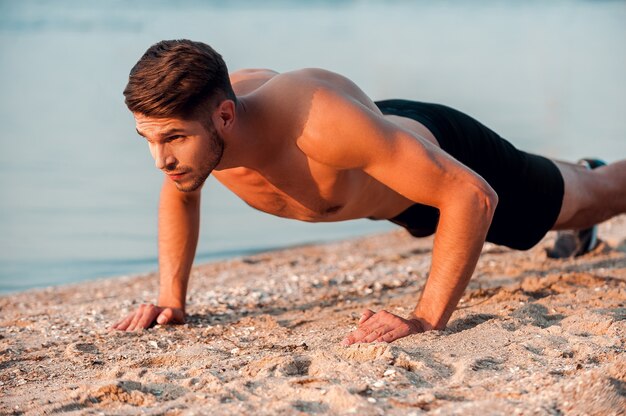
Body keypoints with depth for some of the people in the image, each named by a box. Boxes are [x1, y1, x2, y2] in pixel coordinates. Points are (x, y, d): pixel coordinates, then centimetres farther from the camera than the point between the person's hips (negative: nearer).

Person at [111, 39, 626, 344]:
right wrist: (171, 297, -15)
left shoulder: (320, 121, -52)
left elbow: (473, 195, -48)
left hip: (446, 152, -6)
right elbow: (180, 194, -5)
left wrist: (427, 319, -51)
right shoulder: (192, 123, -33)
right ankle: (580, 170, 72)